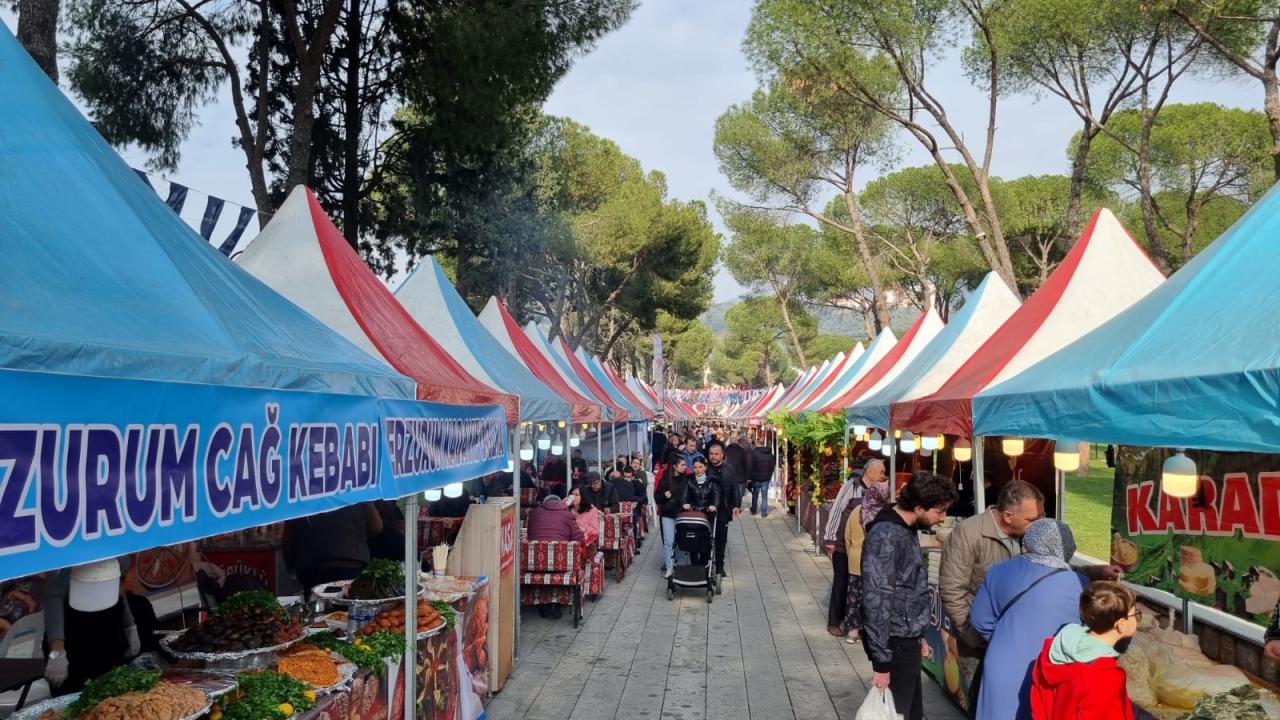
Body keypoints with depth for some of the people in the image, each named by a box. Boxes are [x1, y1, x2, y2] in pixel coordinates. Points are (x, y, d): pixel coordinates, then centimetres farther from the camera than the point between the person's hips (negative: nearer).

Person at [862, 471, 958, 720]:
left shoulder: (906, 530, 9)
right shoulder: (885, 536, -21)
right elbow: (876, 601, -23)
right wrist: (881, 660, -22)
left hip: (907, 642, 9)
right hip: (895, 645, -9)